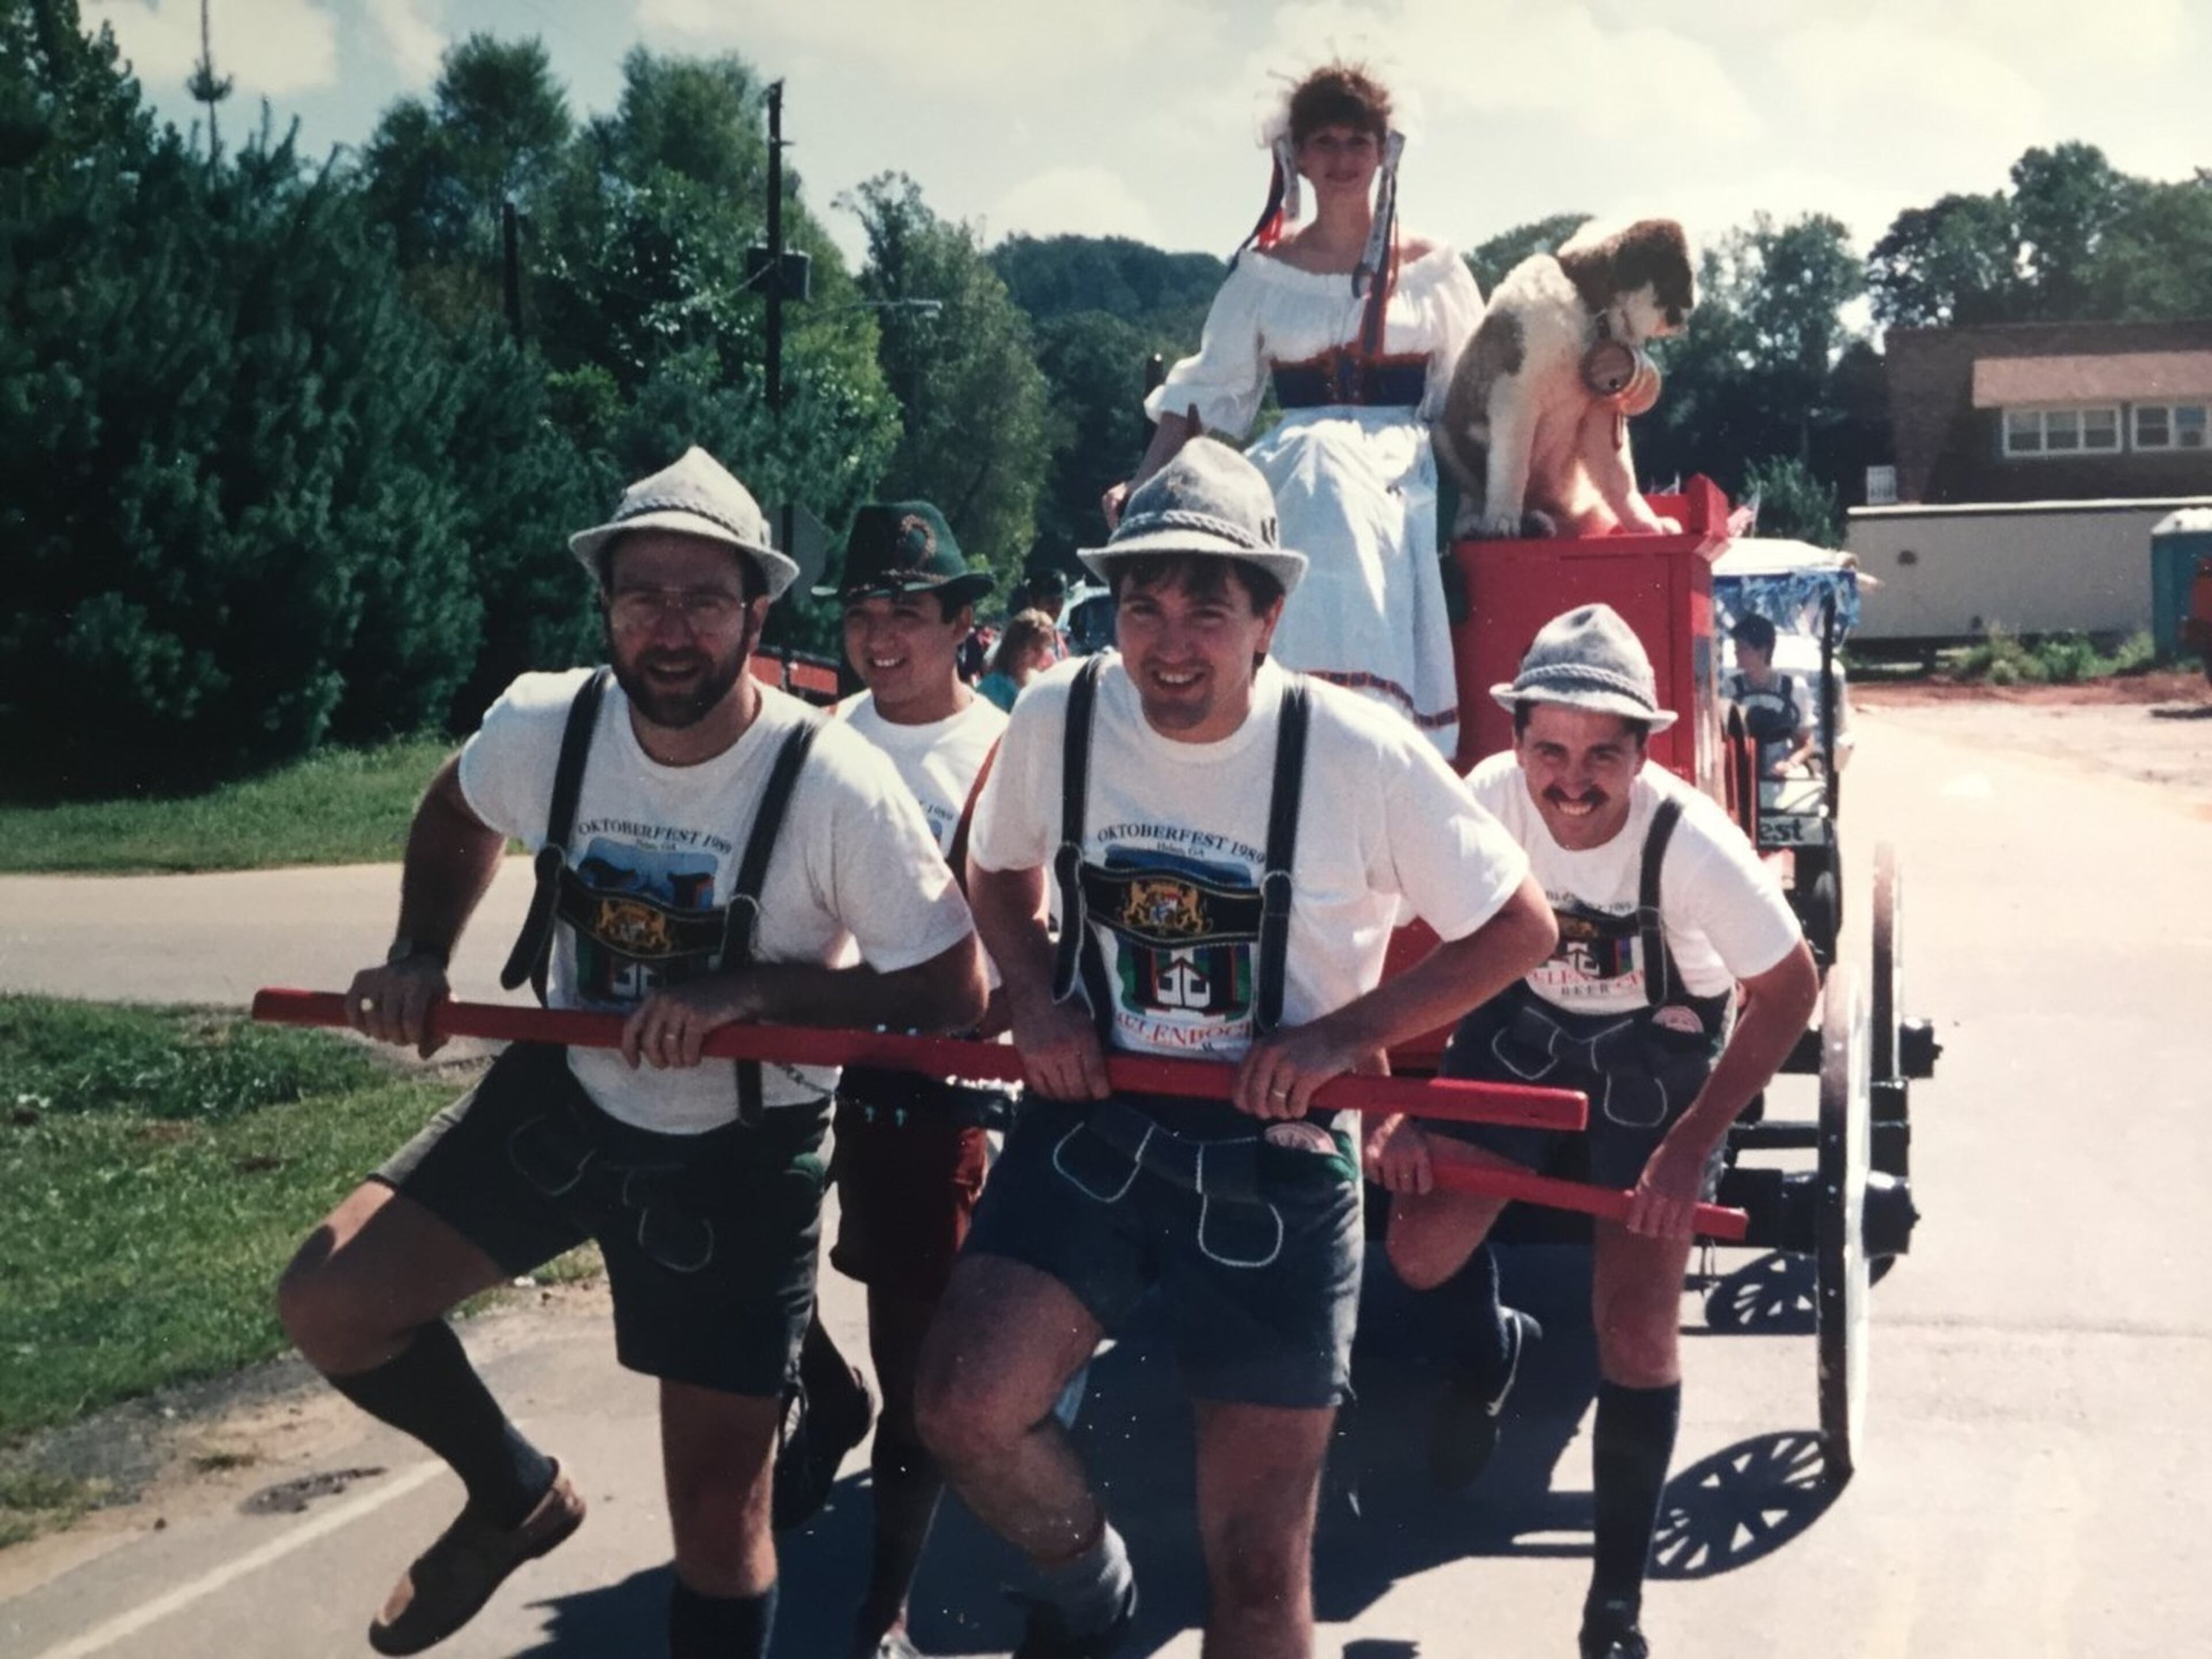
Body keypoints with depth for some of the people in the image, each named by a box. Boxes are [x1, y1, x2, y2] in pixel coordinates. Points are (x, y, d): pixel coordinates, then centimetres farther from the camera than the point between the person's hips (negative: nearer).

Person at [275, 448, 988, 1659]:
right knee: (328, 1306, -4)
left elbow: (953, 990, -21)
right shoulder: (544, 727, -12)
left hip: (738, 1157, -4)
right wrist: (418, 958, -2)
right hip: (562, 1100, 4)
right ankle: (517, 1496, 24)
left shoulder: (837, 787, -25)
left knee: (718, 1502, 1)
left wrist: (749, 992, -30)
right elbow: (457, 814, 12)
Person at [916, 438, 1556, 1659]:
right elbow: (998, 870, 16)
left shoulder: (1360, 756, -14)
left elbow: (1519, 928, -5)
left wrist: (1344, 1033, -16)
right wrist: (1035, 999, -3)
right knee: (963, 1405, -19)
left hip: (1274, 1159, -2)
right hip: (1090, 1125, 3)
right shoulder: (1057, 718, -4)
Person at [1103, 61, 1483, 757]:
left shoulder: (1432, 268, 13)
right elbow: (1206, 392, 14)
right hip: (1298, 464, 0)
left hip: (1404, 471, 0)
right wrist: (1141, 486, 4)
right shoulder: (1264, 271, 14)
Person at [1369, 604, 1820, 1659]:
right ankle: (1489, 1349, 33)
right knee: (1417, 1253, -4)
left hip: (1660, 1053, -3)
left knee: (1636, 1334, -8)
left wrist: (1691, 1146, -23)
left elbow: (1789, 991, -19)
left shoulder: (1690, 842, -32)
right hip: (1525, 1023, 3)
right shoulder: (1489, 799, -25)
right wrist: (1387, 1108, -21)